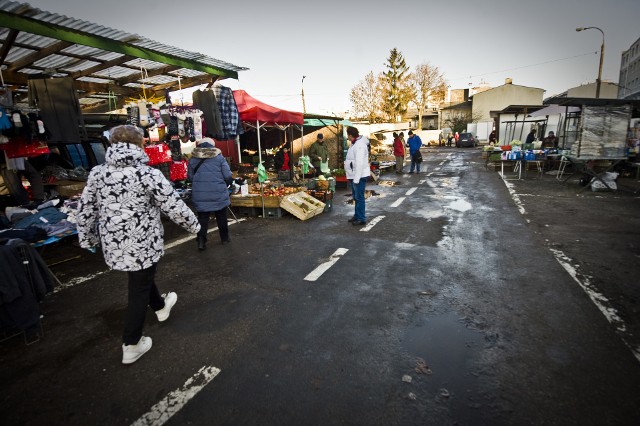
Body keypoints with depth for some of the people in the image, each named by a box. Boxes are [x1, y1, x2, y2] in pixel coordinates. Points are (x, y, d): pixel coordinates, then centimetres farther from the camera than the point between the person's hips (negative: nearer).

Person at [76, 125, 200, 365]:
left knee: (141, 279, 29)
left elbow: (84, 211, 5)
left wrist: (87, 239, 19)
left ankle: (160, 306, 54)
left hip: (113, 245, 6)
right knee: (139, 291, 10)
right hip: (143, 245, -6)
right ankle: (131, 346, 23)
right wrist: (194, 225, 2)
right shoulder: (149, 174, -16)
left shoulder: (97, 173, -1)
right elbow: (175, 208, -14)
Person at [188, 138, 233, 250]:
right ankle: (225, 238, 25)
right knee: (221, 216, 14)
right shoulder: (219, 157, -4)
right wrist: (225, 185, 13)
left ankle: (201, 241, 2)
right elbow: (228, 176, -7)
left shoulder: (193, 159, 3)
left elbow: (190, 176, 8)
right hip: (218, 193, -1)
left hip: (200, 194, 1)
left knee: (202, 217, 9)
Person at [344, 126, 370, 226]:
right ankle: (357, 215, 30)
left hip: (359, 176, -11)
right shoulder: (355, 144, 13)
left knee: (359, 197, -5)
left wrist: (356, 178, -26)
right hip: (354, 175, 11)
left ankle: (361, 219, 3)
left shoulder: (359, 145, -20)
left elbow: (359, 163, -26)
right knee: (356, 197, 18)